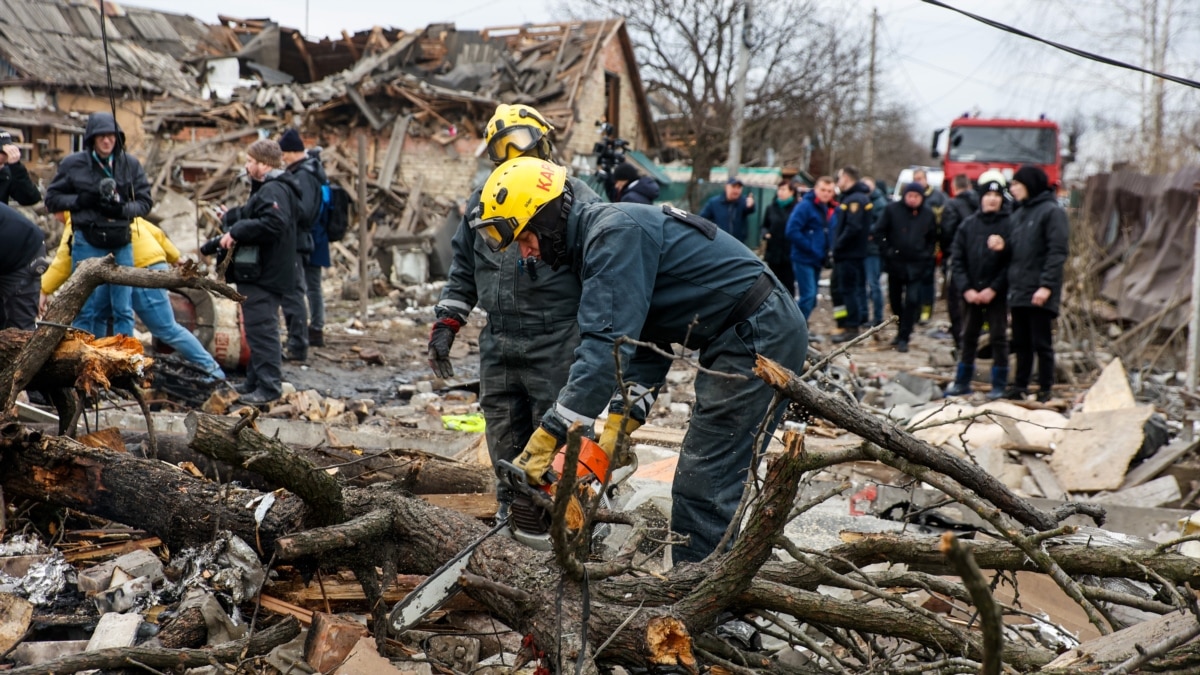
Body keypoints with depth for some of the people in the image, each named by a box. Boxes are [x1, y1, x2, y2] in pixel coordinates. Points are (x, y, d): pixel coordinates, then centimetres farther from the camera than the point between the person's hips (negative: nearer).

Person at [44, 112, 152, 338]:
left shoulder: (131, 164, 3)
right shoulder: (73, 164, 0)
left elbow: (145, 202, 7)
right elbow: (52, 199, 6)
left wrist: (122, 208, -13)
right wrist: (80, 200, -12)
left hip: (121, 245, 2)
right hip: (88, 244, -2)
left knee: (123, 310, 4)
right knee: (87, 309, 0)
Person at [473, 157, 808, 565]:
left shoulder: (614, 234, -18)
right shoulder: (597, 242, 13)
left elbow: (608, 345, -28)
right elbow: (647, 340, 13)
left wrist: (549, 435, -27)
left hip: (760, 335, -10)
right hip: (744, 336, 11)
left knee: (704, 485, -9)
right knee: (716, 480, 13)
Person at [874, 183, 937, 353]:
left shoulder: (928, 215, 3)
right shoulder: (892, 209, -3)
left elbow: (932, 238, 15)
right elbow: (879, 232, 1)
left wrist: (927, 255, 4)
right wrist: (887, 250, -8)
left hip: (917, 265, -1)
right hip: (895, 263, 1)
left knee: (912, 301, -10)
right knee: (895, 300, 10)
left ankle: (903, 337, -4)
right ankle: (903, 331, 30)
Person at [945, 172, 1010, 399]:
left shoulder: (1009, 224, -4)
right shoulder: (968, 224, 5)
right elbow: (957, 259, 4)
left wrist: (994, 289, -14)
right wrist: (966, 289, -6)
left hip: (997, 294, -3)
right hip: (970, 293, 3)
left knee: (998, 338, 3)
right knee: (968, 337, 12)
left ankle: (999, 386, 11)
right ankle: (962, 382, 21)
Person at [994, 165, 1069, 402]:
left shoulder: (1052, 211, -8)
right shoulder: (1019, 213, 17)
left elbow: (1058, 251, -14)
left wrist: (1047, 285, -21)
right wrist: (1004, 245, -2)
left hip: (1039, 293, -7)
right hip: (1018, 290, 7)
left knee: (1042, 343, -1)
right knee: (1021, 343, 13)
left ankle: (1044, 392, 6)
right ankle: (1019, 386, 21)